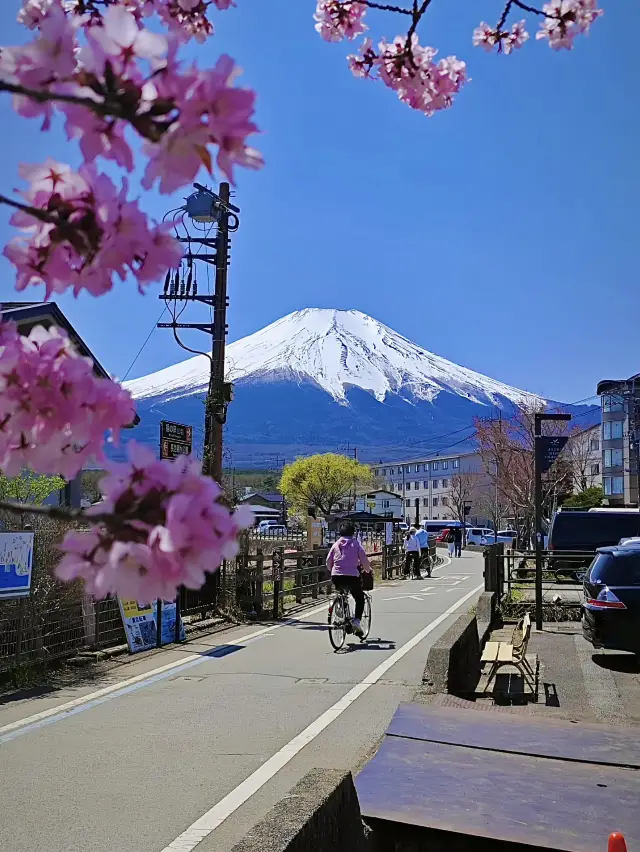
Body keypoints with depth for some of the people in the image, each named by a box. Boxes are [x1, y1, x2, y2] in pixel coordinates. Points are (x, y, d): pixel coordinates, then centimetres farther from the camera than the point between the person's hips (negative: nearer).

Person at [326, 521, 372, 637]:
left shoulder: (336, 544, 10)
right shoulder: (356, 544, 2)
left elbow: (328, 562, 10)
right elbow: (364, 560, 2)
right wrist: (368, 570, 21)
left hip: (336, 577, 3)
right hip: (351, 576, -3)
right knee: (360, 599, 15)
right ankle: (356, 620, -3)